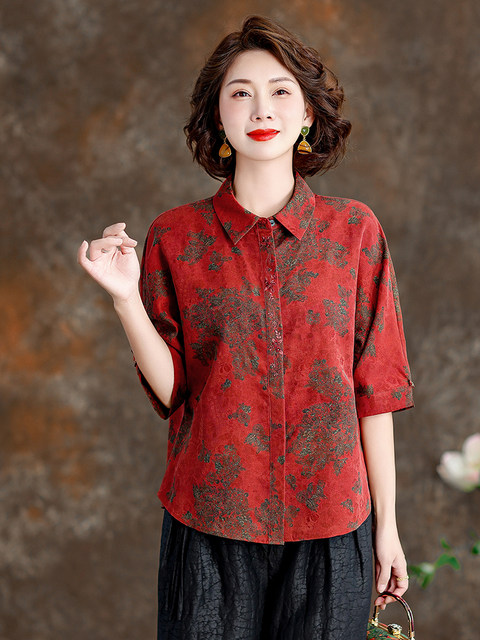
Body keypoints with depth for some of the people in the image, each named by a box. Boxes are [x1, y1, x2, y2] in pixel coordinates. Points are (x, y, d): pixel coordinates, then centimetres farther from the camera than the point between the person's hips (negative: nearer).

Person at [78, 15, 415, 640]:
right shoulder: (175, 236, -1)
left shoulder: (355, 230, -1)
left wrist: (386, 523, 2)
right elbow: (171, 390, -2)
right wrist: (126, 299, -16)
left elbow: (374, 386, 1)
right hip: (210, 521, 0)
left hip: (330, 518, 1)